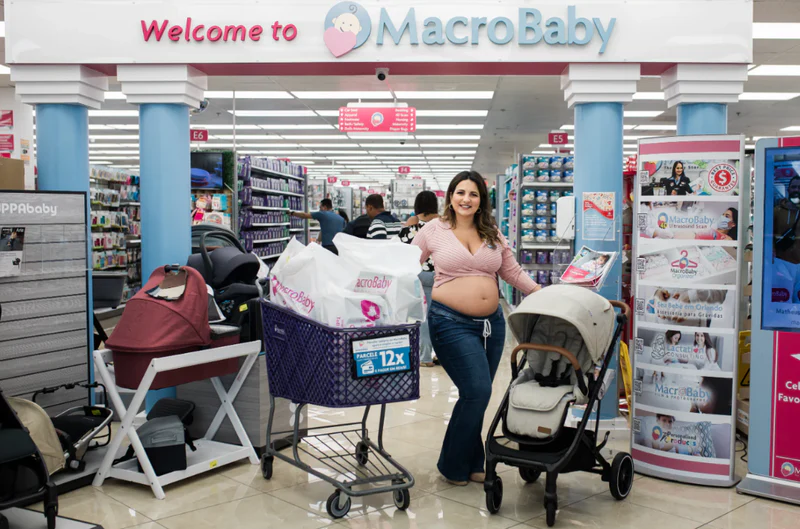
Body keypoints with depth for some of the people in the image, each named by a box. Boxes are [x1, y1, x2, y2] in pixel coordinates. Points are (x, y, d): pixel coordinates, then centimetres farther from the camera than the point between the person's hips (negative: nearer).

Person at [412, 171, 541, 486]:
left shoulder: (493, 234, 12)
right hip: (452, 323, -5)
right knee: (477, 392, -12)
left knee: (477, 395, 9)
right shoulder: (434, 230, 0)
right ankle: (452, 467, 8)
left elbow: (513, 272, 15)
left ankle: (471, 465, 26)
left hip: (492, 322, 5)